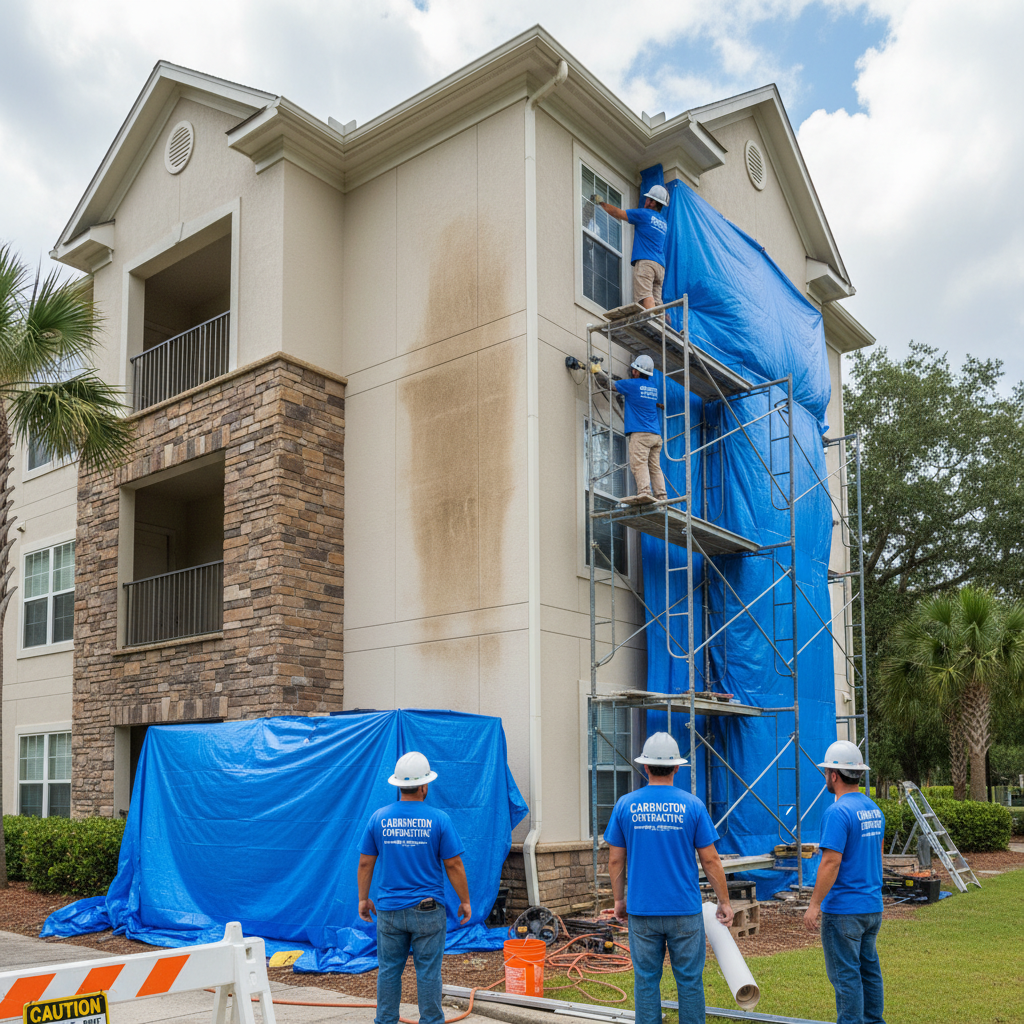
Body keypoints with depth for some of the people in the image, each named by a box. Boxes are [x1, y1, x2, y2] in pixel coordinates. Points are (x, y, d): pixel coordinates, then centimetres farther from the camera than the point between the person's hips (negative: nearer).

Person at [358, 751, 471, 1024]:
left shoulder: (379, 818, -1)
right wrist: (465, 901, 4)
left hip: (389, 909, 2)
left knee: (389, 970, 13)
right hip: (428, 909, -2)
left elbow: (365, 863, 3)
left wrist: (363, 899, 15)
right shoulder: (439, 819, -8)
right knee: (428, 972, 6)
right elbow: (454, 865, -6)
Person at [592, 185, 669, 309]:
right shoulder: (664, 223, 24)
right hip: (660, 265, 7)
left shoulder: (644, 214, 3)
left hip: (645, 261, -7)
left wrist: (600, 202, 24)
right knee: (656, 300, -2)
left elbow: (617, 213, 10)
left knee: (646, 297, -19)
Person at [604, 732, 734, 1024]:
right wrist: (724, 902, 8)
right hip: (684, 910, -1)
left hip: (641, 910, 1)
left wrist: (618, 899, 15)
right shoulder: (692, 805, -5)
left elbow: (616, 860, 3)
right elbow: (710, 860, -3)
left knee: (646, 981, 9)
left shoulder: (625, 805, -2)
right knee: (689, 981, 8)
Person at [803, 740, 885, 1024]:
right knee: (869, 969, 16)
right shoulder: (874, 809, 9)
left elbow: (831, 862, -22)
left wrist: (814, 905, -18)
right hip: (873, 906, 9)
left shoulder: (838, 812, -18)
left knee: (846, 975, -1)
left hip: (843, 909, -9)